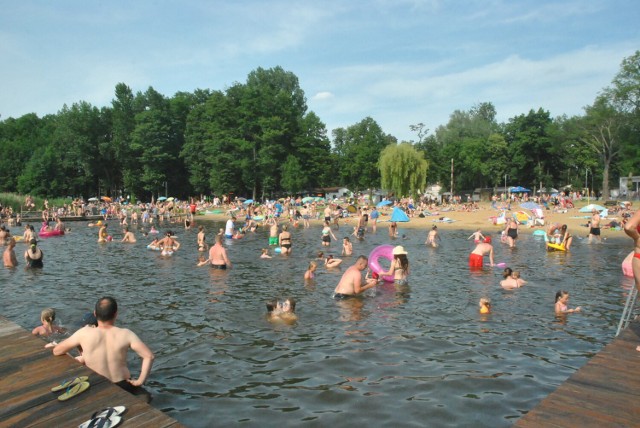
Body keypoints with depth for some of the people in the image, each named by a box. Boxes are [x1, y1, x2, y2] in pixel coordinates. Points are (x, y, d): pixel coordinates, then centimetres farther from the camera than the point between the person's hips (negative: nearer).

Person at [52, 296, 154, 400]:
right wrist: (140, 381, -6)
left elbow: (56, 351, 3)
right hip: (123, 388, 2)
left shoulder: (84, 333, -10)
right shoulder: (125, 334, -11)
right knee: (144, 395, 29)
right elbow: (149, 356, -14)